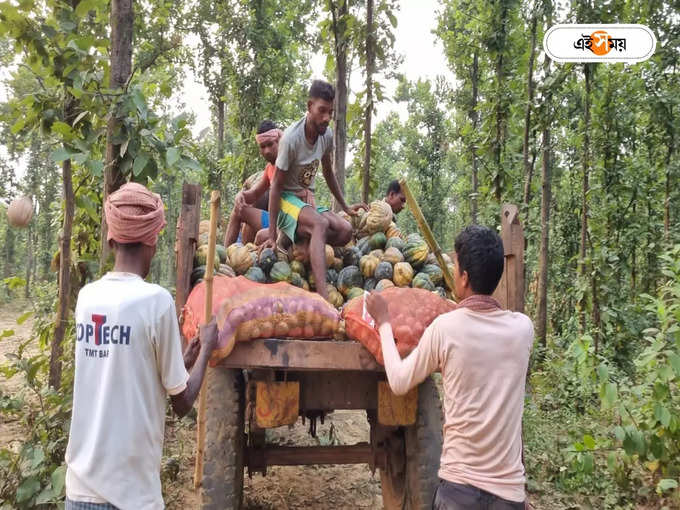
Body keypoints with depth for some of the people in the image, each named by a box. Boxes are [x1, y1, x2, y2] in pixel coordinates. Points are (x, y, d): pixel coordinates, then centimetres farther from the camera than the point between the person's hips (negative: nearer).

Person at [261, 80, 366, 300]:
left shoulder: (327, 135, -2)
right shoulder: (292, 138, -21)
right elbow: (276, 185, -17)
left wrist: (345, 207, 19)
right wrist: (272, 235, -19)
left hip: (308, 200, 7)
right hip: (287, 200, -7)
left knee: (345, 230, -19)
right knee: (321, 224, -37)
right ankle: (323, 295, -50)